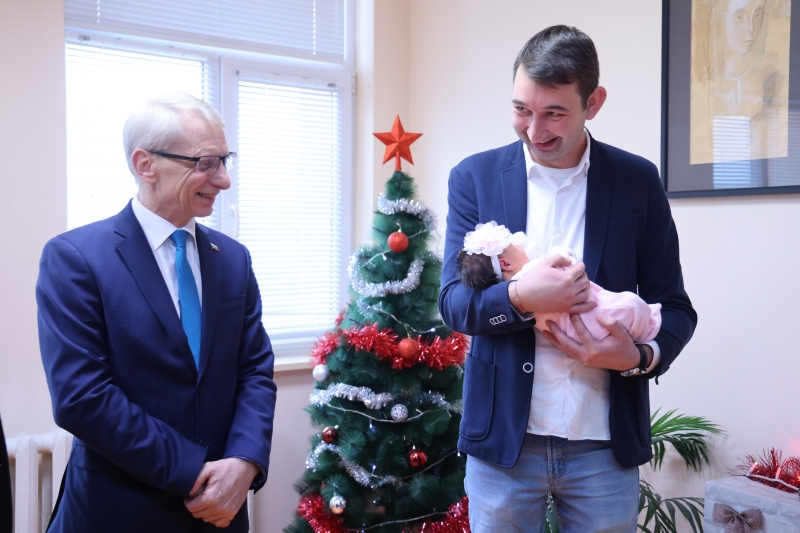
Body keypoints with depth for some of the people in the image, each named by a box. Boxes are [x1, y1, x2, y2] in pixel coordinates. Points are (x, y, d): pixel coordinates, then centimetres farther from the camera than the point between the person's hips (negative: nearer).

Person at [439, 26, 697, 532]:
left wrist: (641, 356, -18)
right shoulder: (474, 177, 0)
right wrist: (519, 297, -23)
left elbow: (674, 307, 3)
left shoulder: (638, 181, -1)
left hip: (606, 444, 0)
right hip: (503, 436, 0)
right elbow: (453, 302, -3)